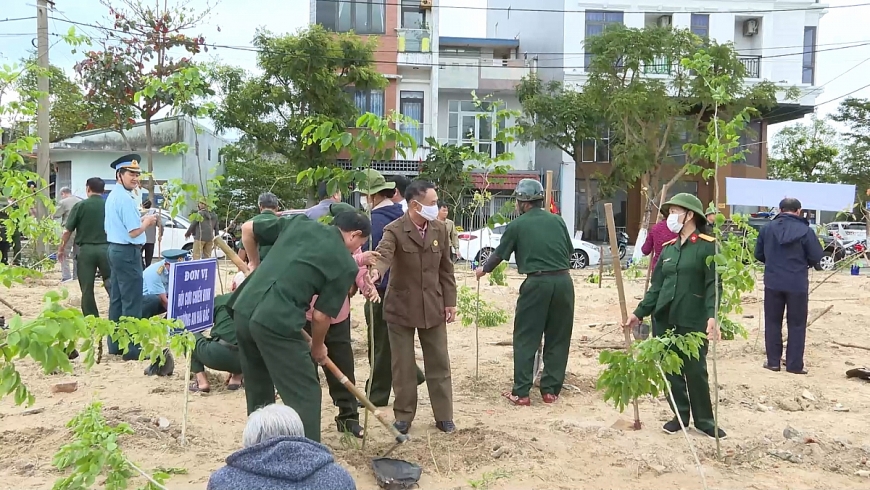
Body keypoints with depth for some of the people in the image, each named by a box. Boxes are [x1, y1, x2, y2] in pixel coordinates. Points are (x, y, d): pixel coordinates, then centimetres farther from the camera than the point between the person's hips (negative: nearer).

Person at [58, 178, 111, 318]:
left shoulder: (80, 205, -2)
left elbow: (67, 231, -2)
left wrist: (62, 249, 12)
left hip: (86, 249, -1)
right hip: (106, 249, 1)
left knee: (87, 289, 7)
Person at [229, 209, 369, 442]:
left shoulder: (299, 222, 15)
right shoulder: (346, 265, 2)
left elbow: (247, 229, 21)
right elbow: (320, 315, 2)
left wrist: (254, 264, 35)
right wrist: (318, 346, 20)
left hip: (243, 310, 7)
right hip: (277, 322, -7)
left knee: (258, 391, 23)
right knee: (305, 395, 5)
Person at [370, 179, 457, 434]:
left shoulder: (440, 229, 1)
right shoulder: (394, 230, -13)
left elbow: (446, 268, 7)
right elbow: (383, 254, -33)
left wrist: (450, 302, 5)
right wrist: (375, 271, -56)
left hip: (433, 306, 4)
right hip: (401, 307, -3)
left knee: (439, 363, 10)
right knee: (403, 365, 7)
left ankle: (444, 416, 22)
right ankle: (403, 416, 21)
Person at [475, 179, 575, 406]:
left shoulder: (517, 225, 4)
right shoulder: (557, 220, 11)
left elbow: (499, 254, 13)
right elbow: (569, 250, 19)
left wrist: (483, 270, 32)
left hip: (537, 282, -3)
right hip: (563, 281, 3)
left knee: (525, 339, 6)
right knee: (558, 338, 12)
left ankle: (521, 393, 7)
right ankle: (550, 390, 17)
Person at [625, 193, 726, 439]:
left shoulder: (708, 246, -6)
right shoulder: (668, 248, 12)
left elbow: (714, 285, -13)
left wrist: (712, 316, -25)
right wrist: (640, 312, 7)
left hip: (693, 320, -5)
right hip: (664, 319, 6)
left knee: (695, 371, 3)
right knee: (671, 370, 10)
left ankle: (704, 419, 18)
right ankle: (680, 415, 24)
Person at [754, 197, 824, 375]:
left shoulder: (767, 228, -1)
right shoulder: (805, 230, -10)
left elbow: (758, 254, 7)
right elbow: (817, 257, -6)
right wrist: (804, 262, 15)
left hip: (773, 282, 2)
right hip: (797, 284, -2)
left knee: (772, 322, 12)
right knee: (797, 324, 9)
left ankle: (773, 361, 15)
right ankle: (794, 364, 10)